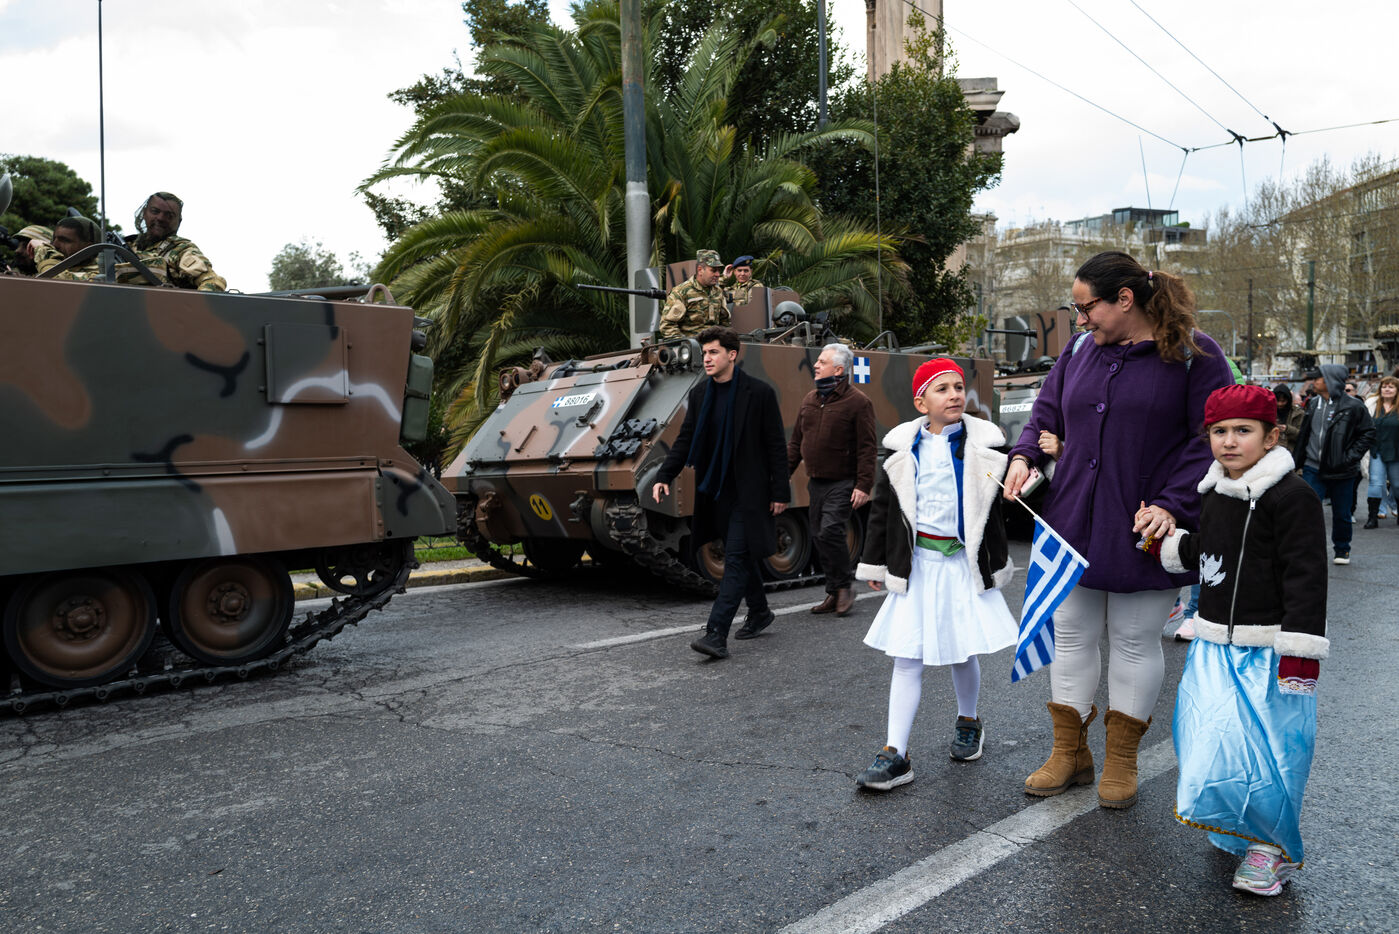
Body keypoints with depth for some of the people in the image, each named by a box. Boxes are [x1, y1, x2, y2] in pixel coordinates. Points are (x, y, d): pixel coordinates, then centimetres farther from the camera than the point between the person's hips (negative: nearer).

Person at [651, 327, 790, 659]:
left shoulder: (759, 393, -10)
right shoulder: (699, 394, 6)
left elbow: (776, 445, -7)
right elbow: (685, 440, 8)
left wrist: (780, 492, -9)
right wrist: (664, 477, -5)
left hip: (748, 492, -6)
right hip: (715, 491, 6)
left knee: (736, 558, -10)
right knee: (742, 555, 18)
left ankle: (716, 635, -14)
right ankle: (759, 612, 37)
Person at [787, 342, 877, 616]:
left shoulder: (857, 402, -7)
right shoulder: (809, 400, 13)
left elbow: (867, 448, -11)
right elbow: (796, 442, 18)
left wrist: (864, 485, -18)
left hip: (843, 483, -7)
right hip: (815, 483, 7)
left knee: (830, 531, -18)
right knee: (819, 536, 7)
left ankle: (844, 587, 1)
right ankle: (834, 594, 19)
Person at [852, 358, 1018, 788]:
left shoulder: (984, 443, -1)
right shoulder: (903, 446, 1)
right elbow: (882, 506, 7)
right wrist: (874, 562, 8)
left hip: (965, 560, 0)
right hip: (917, 561, 0)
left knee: (964, 651, 12)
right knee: (907, 657, -1)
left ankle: (968, 722, 39)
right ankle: (895, 754, 1)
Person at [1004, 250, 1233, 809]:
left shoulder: (1193, 355, -7)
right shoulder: (1079, 350, 8)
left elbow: (1211, 440, -9)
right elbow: (1047, 413, 18)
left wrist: (1171, 505, -18)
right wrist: (1024, 455, 0)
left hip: (1141, 531, -4)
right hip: (1073, 524, 5)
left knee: (1135, 642, 8)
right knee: (1071, 636, 10)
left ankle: (1121, 761, 25)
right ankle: (1069, 753, 25)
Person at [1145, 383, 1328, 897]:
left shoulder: (1292, 496, -14)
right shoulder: (1215, 493, 11)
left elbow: (1305, 577, -16)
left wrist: (1300, 652, -19)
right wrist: (1165, 542, 14)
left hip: (1267, 651, -7)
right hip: (1215, 646, 7)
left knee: (1263, 748, 0)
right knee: (1210, 743, 11)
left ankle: (1271, 846, 21)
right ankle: (1236, 831, 34)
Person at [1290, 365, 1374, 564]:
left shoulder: (1353, 406, -7)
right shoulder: (1313, 404, 7)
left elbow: (1368, 434, -3)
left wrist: (1351, 457, -12)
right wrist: (1296, 462, 14)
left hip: (1341, 471, -3)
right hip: (1313, 469, 3)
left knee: (1342, 514, 11)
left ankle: (1342, 550, 30)